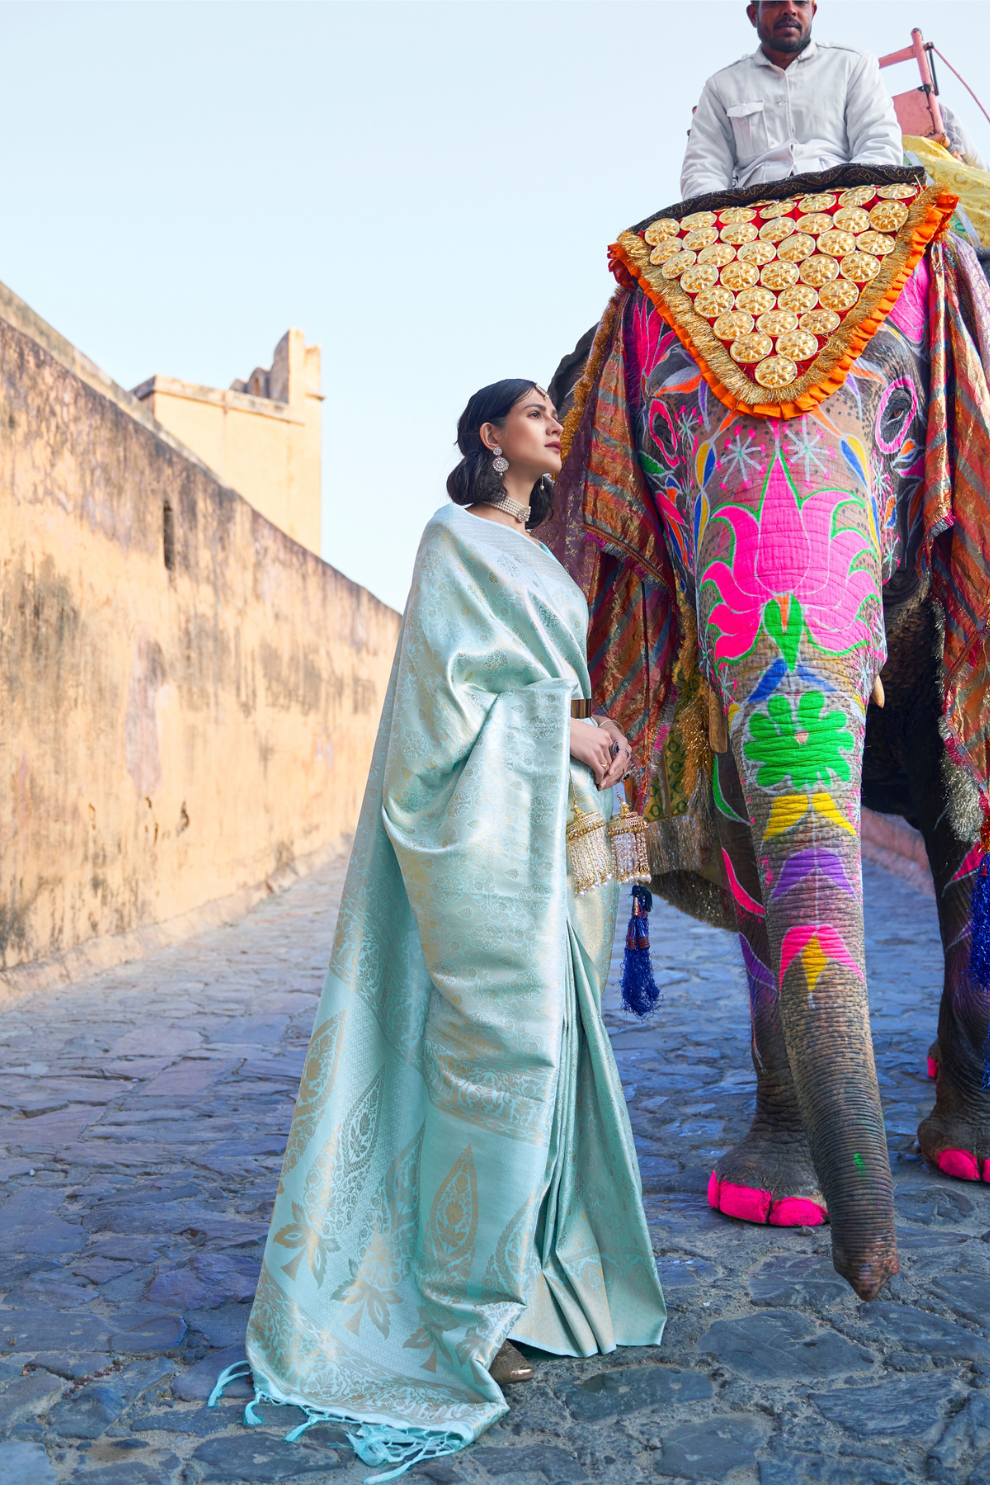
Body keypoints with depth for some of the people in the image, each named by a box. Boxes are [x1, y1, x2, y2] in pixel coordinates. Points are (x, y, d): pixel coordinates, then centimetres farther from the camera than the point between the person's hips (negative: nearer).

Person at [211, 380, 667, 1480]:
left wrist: (592, 739, 4)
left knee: (547, 1038, 7)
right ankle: (458, 1302, -1)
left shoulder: (541, 556, 24)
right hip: (483, 808, -8)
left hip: (548, 812, 8)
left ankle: (530, 1271, 16)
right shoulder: (453, 538, 1)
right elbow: (447, 676, -9)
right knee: (497, 1041, -11)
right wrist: (561, 730, -9)